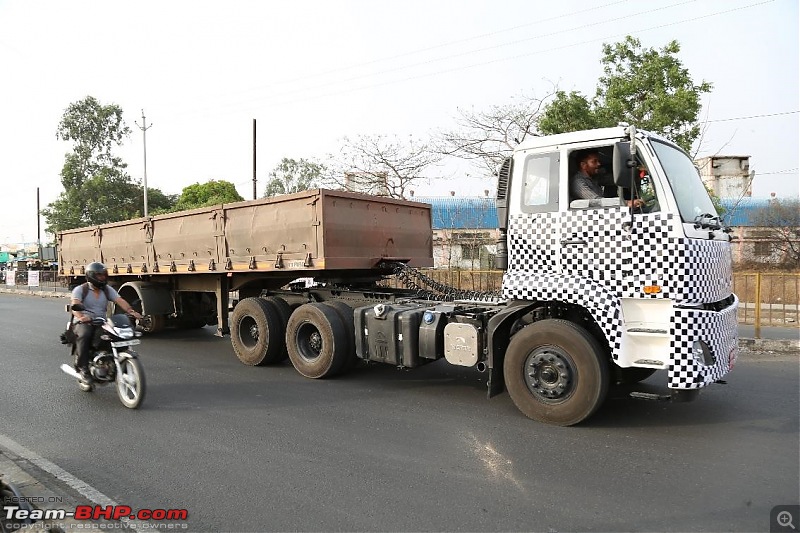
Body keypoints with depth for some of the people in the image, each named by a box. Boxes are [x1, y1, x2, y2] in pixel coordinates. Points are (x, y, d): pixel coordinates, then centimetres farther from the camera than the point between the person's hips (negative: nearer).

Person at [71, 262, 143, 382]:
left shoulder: (107, 289, 13)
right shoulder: (80, 289, 1)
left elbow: (120, 300, -3)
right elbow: (74, 306, -16)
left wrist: (131, 311, -23)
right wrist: (81, 316, -39)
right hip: (84, 323, -4)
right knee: (84, 334, -37)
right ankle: (82, 367, -26)